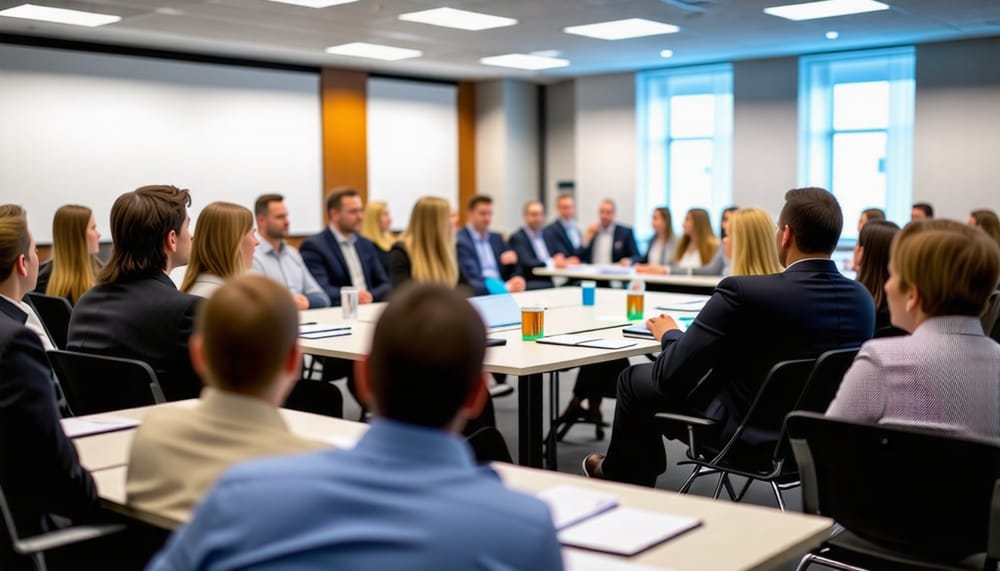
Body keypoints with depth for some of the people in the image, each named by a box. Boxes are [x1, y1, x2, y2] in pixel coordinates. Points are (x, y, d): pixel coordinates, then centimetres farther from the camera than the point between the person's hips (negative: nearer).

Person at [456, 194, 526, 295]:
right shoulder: (459, 240, -4)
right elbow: (472, 277, -13)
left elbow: (511, 272, 20)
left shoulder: (497, 238, 19)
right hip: (479, 294, -6)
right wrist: (506, 287, -23)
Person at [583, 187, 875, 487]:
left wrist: (669, 334, 2)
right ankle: (645, 463, 50)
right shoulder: (862, 298, -8)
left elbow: (669, 374, -21)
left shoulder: (742, 292, -26)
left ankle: (622, 476, 40)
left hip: (748, 436, -6)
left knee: (634, 379, 17)